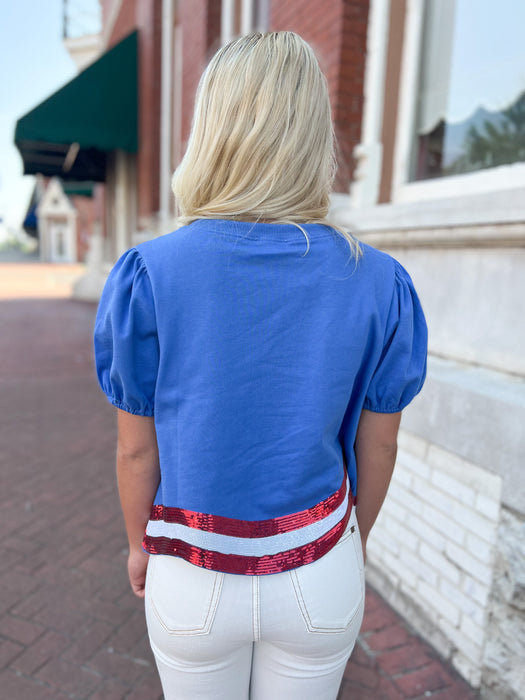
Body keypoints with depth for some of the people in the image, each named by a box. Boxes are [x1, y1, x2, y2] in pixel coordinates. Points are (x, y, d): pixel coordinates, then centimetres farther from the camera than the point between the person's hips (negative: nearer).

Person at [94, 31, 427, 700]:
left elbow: (136, 450, -9)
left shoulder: (147, 275, -18)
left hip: (194, 575, 0)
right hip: (320, 574, 2)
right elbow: (376, 448, -4)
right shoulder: (379, 283, -14)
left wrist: (139, 543, 10)